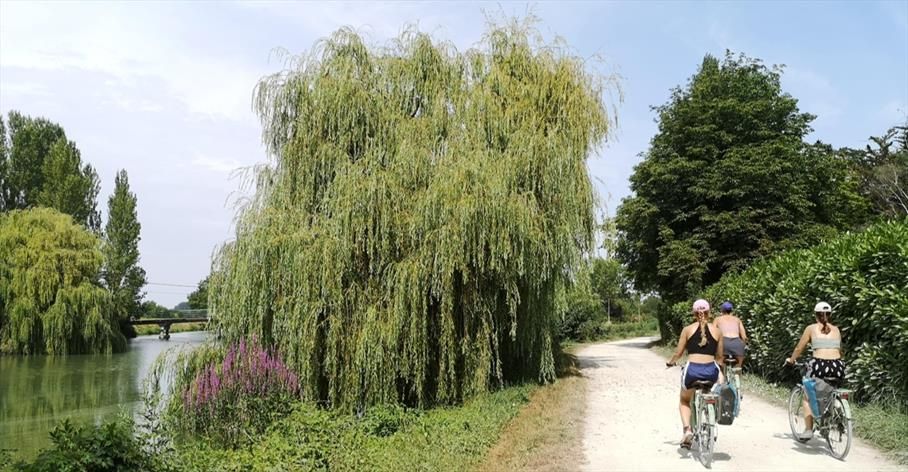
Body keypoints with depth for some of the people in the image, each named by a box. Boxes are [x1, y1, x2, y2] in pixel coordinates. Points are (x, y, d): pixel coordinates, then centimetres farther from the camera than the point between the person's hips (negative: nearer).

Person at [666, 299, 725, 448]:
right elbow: (719, 357, 15)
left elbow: (678, 353, 7)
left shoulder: (687, 329, 5)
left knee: (684, 401, 22)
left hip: (692, 370, -1)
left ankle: (687, 429, 0)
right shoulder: (717, 331, 9)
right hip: (711, 371, 2)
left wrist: (670, 362, 27)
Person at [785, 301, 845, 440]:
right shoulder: (836, 329, 18)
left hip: (819, 365, -3)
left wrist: (791, 360, 31)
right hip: (837, 366, 3)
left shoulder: (811, 328, 9)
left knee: (808, 397, 16)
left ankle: (808, 430, 9)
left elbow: (799, 348, 13)